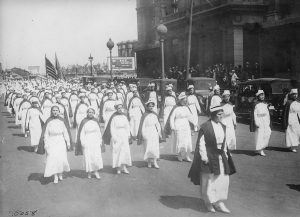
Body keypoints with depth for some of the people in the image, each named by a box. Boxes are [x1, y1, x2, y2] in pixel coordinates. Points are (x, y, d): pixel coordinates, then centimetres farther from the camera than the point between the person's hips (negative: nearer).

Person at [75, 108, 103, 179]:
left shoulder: (96, 121, 7)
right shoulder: (84, 122, -4)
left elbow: (99, 132, 12)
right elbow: (82, 133, -4)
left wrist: (100, 141, 9)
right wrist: (82, 143, -9)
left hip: (96, 142, 2)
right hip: (87, 142, -2)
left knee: (97, 157, -6)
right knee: (88, 157, 1)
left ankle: (96, 171, 5)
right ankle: (89, 172, 14)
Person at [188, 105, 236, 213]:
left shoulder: (222, 127, 5)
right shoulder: (205, 127, -15)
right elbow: (201, 143, -13)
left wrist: (225, 154, 11)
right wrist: (204, 157, -15)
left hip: (221, 157, 6)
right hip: (209, 158, -6)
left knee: (223, 180, 7)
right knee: (209, 180, 8)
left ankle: (219, 202, 20)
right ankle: (209, 202, 26)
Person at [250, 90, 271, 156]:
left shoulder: (265, 104, 11)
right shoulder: (256, 104, -7)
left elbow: (267, 113, 14)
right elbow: (254, 114, -9)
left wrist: (268, 122, 9)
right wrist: (256, 123, -14)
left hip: (265, 121, 6)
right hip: (259, 121, -5)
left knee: (268, 133, -3)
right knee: (259, 135, -3)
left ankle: (262, 147, 14)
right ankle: (259, 150, 7)